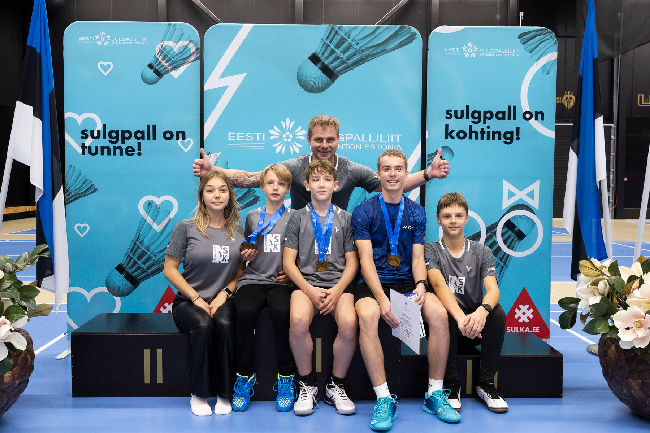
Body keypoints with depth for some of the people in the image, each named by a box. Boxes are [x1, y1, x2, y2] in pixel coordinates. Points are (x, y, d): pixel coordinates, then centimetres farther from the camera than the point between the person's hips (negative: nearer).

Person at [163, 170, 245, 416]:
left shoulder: (238, 230, 7)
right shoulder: (187, 228, -2)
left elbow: (241, 271, 11)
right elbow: (169, 269, -2)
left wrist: (224, 294, -7)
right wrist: (196, 299, -9)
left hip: (223, 299, 2)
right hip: (188, 300, -1)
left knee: (224, 324, -31)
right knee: (202, 325, -32)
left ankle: (224, 394, -15)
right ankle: (199, 394, -13)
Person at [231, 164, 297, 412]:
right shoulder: (252, 217, 15)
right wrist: (246, 256, 1)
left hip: (281, 282, -1)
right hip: (253, 279, 2)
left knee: (282, 311, -33)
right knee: (245, 311, -30)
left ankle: (286, 378, -18)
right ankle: (244, 376, -13)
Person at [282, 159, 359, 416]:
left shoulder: (345, 219, 14)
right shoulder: (298, 218, 11)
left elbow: (352, 262, 9)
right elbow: (289, 262, 5)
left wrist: (337, 290, -9)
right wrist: (309, 290, -10)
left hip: (338, 284, 1)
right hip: (306, 283, 0)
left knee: (349, 323, -30)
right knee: (298, 320, -33)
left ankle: (336, 385, -6)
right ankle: (307, 385, -8)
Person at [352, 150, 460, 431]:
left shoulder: (416, 213, 12)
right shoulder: (364, 212, 2)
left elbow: (418, 258, 9)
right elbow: (366, 260, -7)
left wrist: (421, 285, -14)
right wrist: (382, 298, -21)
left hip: (407, 281, 3)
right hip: (373, 282, -2)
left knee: (439, 313, -27)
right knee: (367, 316, -35)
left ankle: (435, 394, -11)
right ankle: (384, 399, -26)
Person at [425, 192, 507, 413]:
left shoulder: (481, 252, 6)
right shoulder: (430, 250, 0)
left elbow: (493, 289, -10)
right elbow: (439, 285, -19)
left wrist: (482, 310, -35)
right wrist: (460, 317, -37)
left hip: (475, 324, 2)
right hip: (448, 324, -2)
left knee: (497, 313, -28)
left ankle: (486, 384, -11)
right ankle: (451, 384, -16)